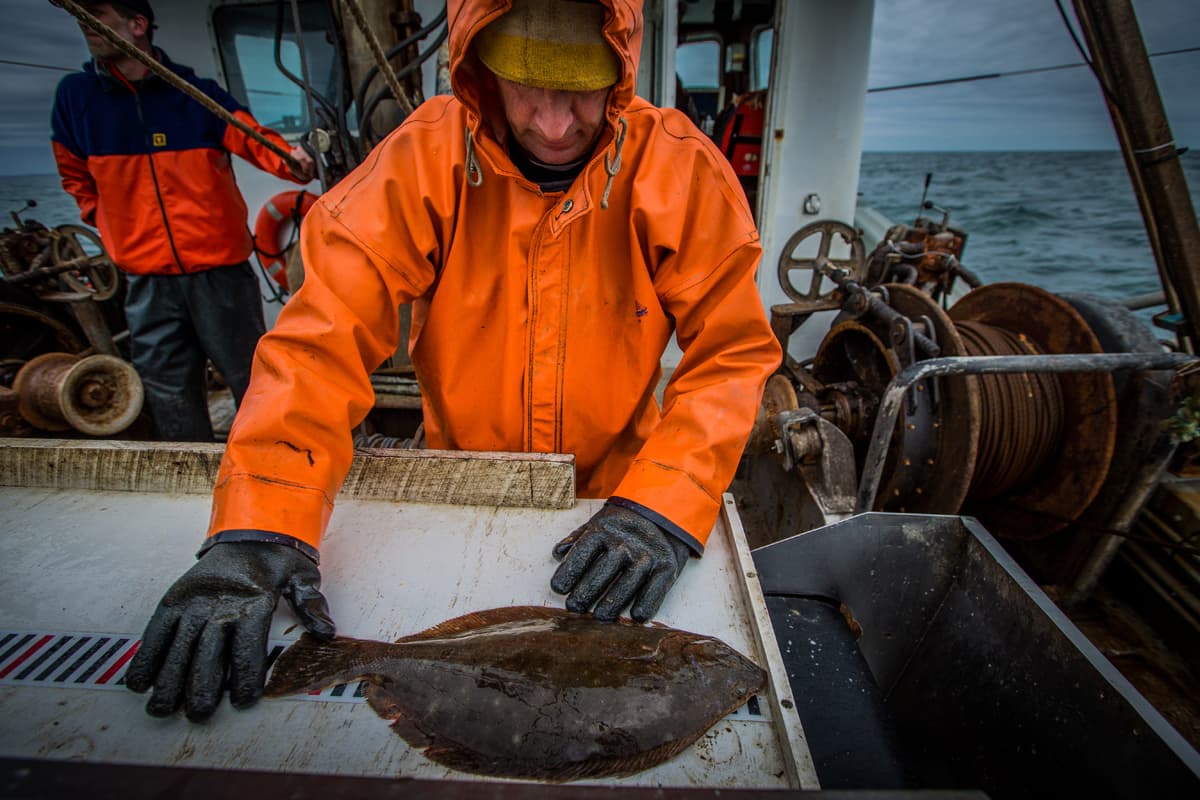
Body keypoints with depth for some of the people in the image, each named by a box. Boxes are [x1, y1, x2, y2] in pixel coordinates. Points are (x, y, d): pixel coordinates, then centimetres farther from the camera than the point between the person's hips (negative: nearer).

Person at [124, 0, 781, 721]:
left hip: (615, 492, 0)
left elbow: (733, 352, -18)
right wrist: (259, 525, -33)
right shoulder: (423, 158, -18)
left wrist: (664, 505, -31)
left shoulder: (682, 170, -18)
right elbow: (325, 335, -22)